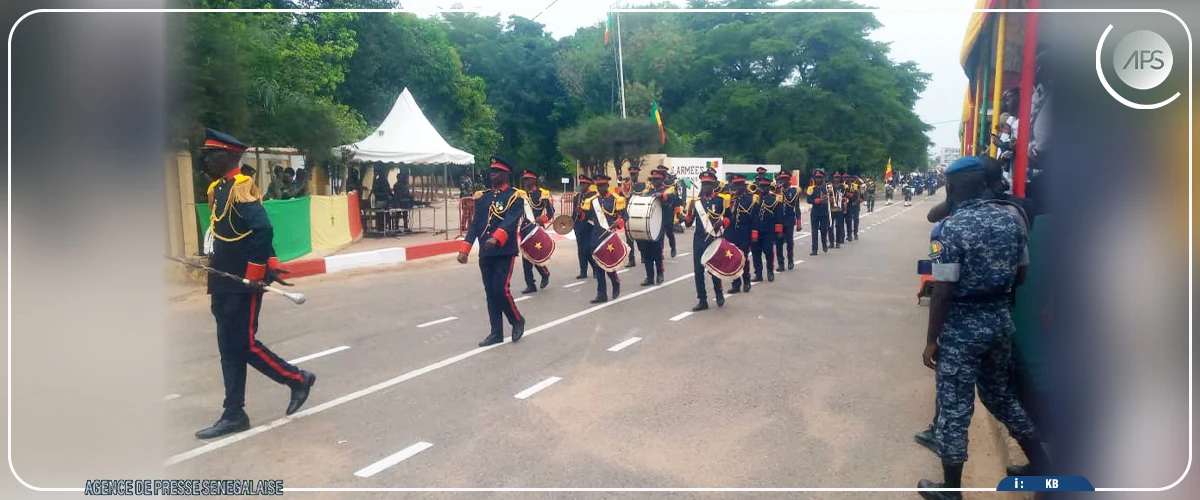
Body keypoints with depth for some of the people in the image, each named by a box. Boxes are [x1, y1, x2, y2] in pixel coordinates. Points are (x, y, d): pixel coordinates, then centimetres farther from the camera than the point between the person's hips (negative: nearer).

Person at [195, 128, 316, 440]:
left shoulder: (242, 187, -15)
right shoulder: (219, 189, 14)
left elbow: (263, 231, -24)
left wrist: (256, 274, -22)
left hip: (244, 284, -9)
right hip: (225, 285, 9)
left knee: (243, 345, -4)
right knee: (230, 348, 10)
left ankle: (298, 379, 15)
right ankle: (234, 415, 18)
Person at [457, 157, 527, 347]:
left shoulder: (515, 196, -4)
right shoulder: (482, 196, 12)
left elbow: (510, 221, -20)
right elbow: (474, 224, 8)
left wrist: (496, 238, -37)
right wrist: (464, 249, -2)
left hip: (505, 252, -5)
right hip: (485, 253, 5)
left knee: (500, 289, -11)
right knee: (490, 292, 7)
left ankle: (517, 320, 14)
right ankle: (496, 333, 16)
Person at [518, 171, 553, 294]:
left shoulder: (542, 193, -5)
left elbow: (551, 211, -9)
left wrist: (541, 219, -23)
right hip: (525, 229, 6)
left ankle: (545, 273, 21)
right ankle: (530, 285, 9)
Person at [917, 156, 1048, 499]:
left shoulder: (952, 228, -19)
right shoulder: (1011, 219, 1)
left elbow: (943, 292, -18)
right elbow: (1021, 275, 11)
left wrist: (931, 340, -10)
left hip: (962, 326, -7)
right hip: (1001, 319, 7)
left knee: (954, 407, 6)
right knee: (1000, 394, 27)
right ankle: (1042, 466, 35)